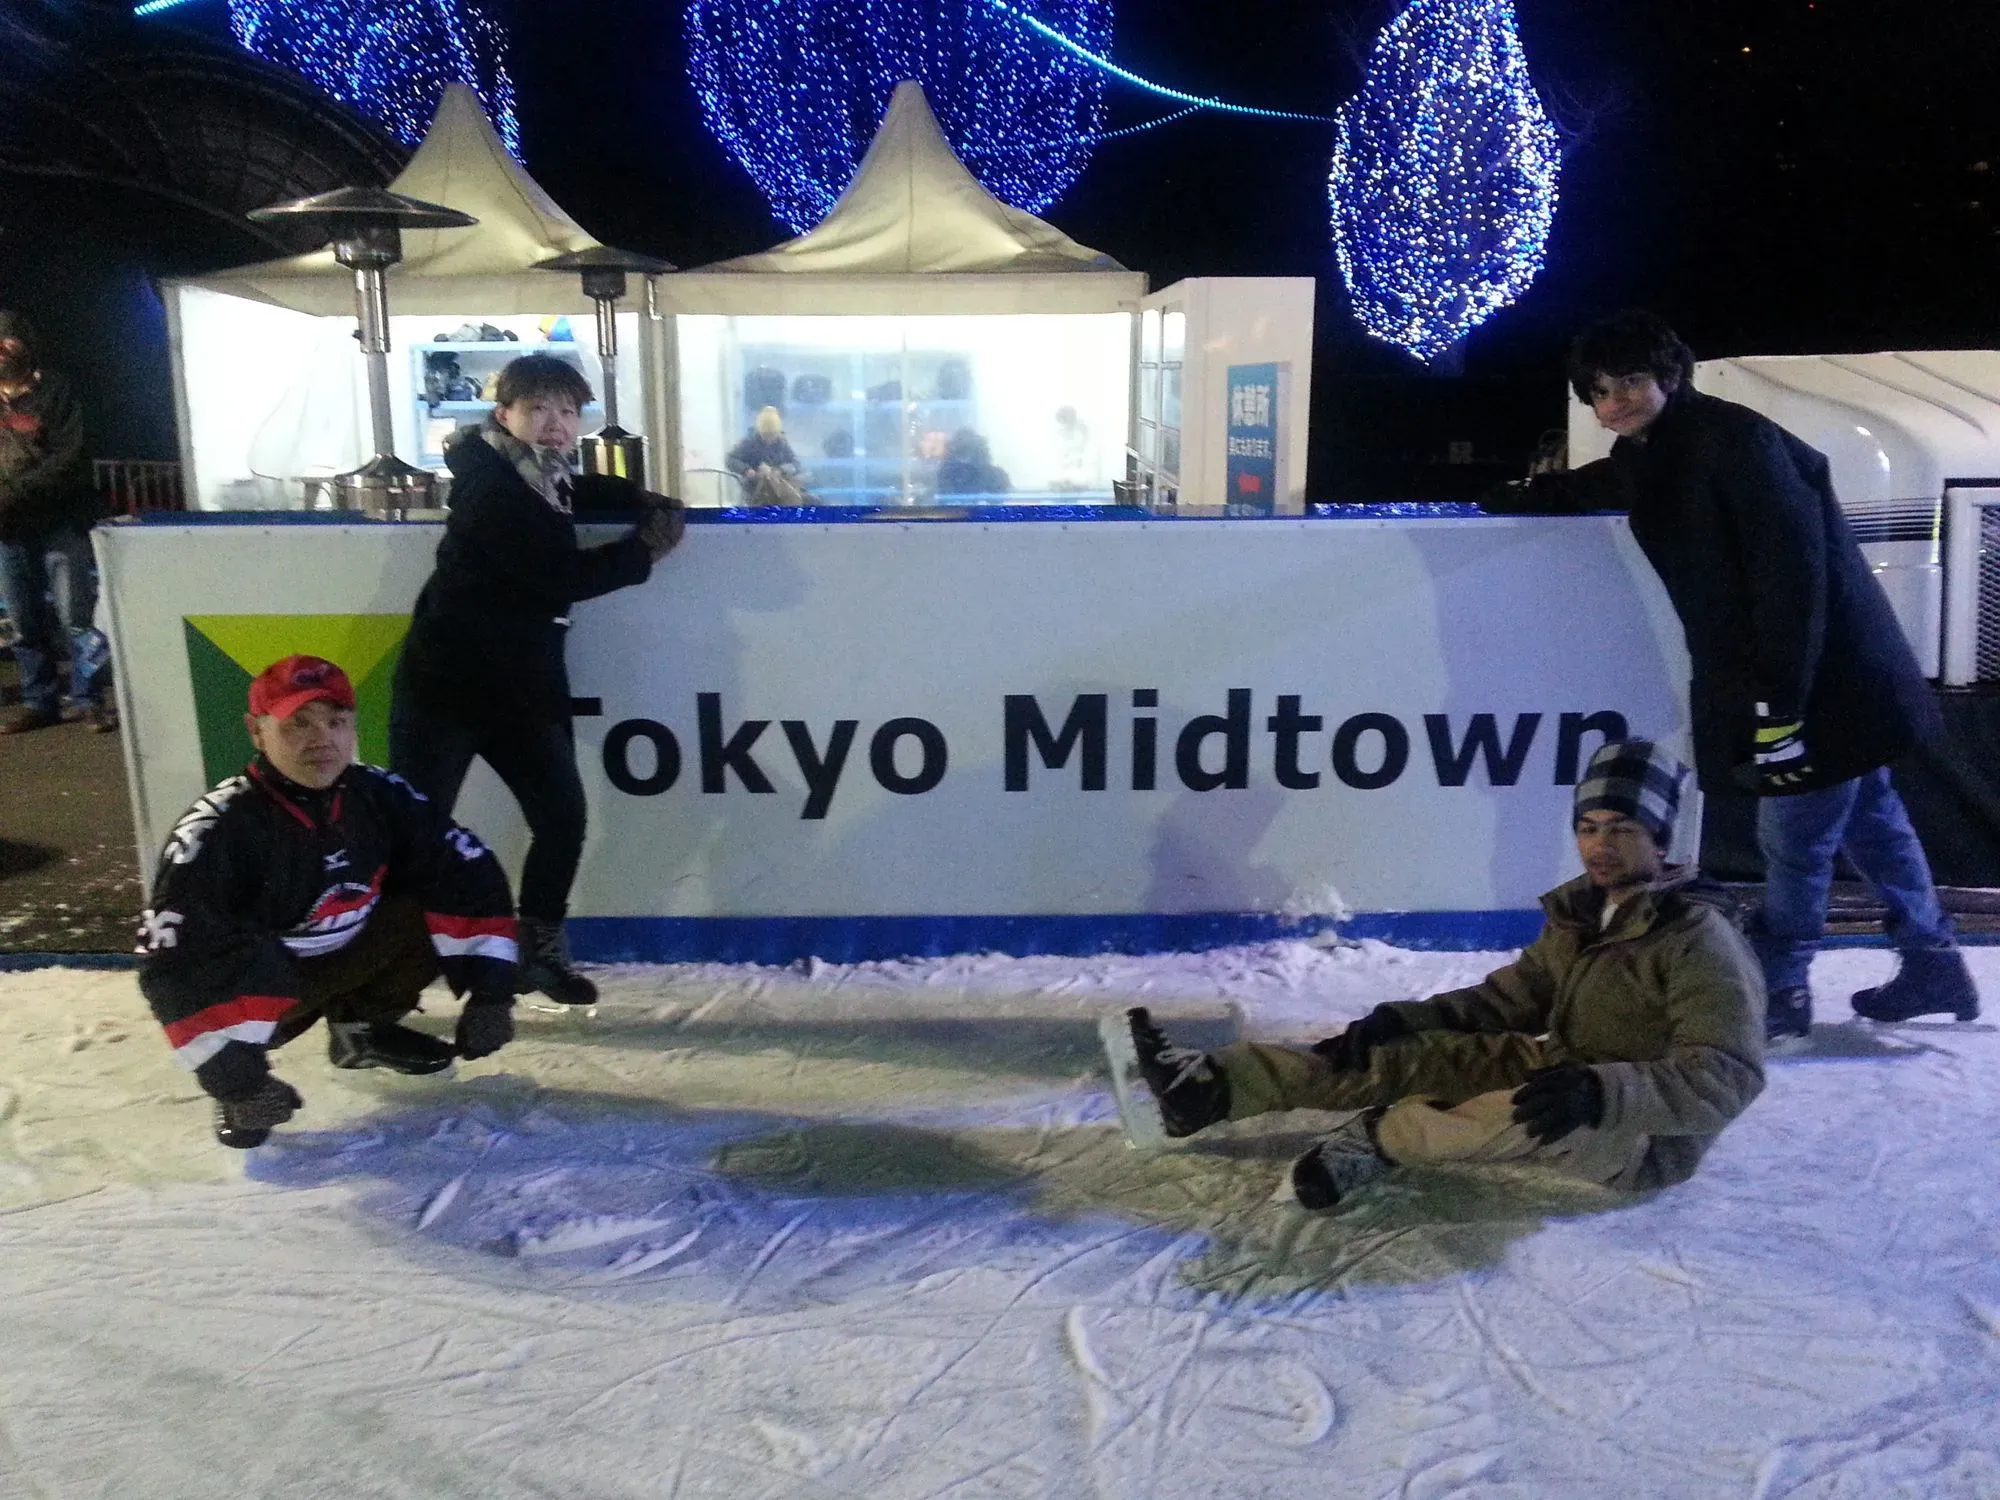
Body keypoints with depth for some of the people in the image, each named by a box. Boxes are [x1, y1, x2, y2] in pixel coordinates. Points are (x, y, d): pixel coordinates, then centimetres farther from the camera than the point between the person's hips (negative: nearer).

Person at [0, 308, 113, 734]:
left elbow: (67, 459, -10)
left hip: (59, 522, -5)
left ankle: (91, 700, 0)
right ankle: (38, 702, 17)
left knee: (75, 617, -7)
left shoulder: (54, 390, -1)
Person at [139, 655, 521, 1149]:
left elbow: (472, 879, -12)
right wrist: (233, 1076, -33)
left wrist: (490, 991, -20)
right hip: (260, 980, -4)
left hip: (348, 957, 4)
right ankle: (241, 1090, -3)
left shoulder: (381, 797, -15)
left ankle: (362, 1026, 9)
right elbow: (172, 963, -31)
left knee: (441, 908, -17)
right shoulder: (217, 828, -28)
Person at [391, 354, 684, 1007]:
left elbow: (583, 489, 32)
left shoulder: (542, 477, 10)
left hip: (525, 686, 8)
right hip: (446, 683, -8)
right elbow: (556, 578, -23)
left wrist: (646, 501, 12)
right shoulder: (491, 489, -16)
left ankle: (538, 948, 23)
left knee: (563, 817, 6)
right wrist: (645, 548, -12)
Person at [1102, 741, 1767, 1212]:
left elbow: (1727, 1079, -26)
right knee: (1420, 1053, -9)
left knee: (1540, 1114, -39)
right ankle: (1204, 1088, -18)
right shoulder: (1581, 913, 5)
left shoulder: (1700, 940, -19)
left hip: (1647, 1142, -7)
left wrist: (1599, 1093, -41)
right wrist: (1404, 1018, -9)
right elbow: (1511, 997, 7)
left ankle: (1382, 1137, -12)